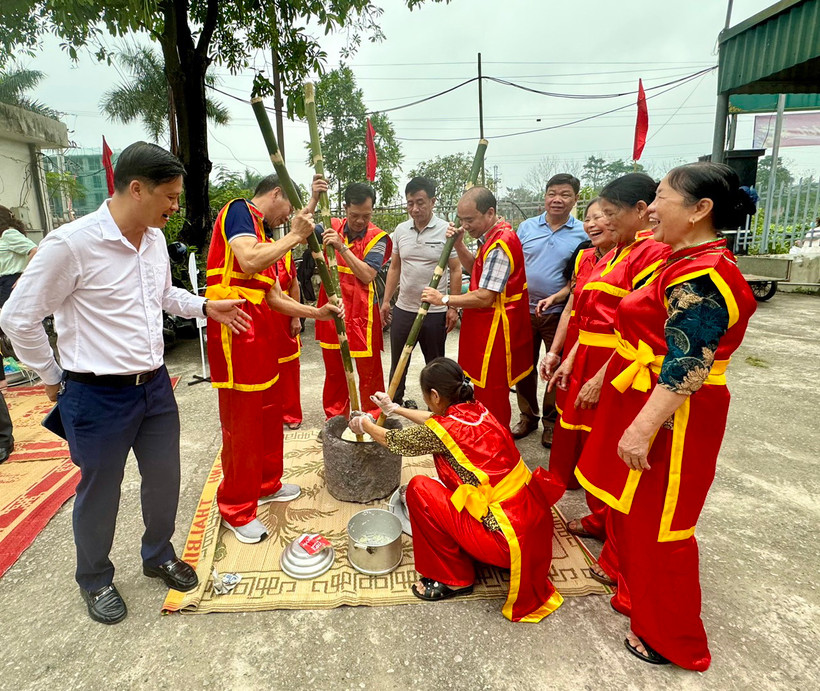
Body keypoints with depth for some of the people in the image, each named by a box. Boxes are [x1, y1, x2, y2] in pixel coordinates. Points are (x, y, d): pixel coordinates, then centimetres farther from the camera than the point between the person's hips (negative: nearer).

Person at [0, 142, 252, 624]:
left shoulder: (155, 238, 2)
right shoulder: (71, 243, -20)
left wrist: (206, 307, 10)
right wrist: (53, 377, -2)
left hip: (155, 384, 6)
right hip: (98, 395, -6)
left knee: (164, 479, 18)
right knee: (100, 492, 14)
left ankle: (159, 556, 45)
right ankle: (96, 580, 41)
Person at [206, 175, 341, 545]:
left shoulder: (264, 238, 23)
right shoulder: (239, 211, -3)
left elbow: (275, 298, 21)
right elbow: (248, 262, -22)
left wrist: (316, 313, 16)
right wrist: (295, 236, -11)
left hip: (261, 330, 10)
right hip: (236, 329, -9)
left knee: (268, 413, 16)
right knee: (241, 420, -2)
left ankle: (267, 484, 34)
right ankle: (237, 509, 12)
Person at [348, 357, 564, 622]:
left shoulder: (441, 432, -17)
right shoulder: (476, 410, 2)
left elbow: (392, 440, 1)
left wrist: (364, 424, 21)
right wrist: (395, 408, 32)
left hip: (511, 540, -8)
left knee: (418, 489, -3)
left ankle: (453, 579, 11)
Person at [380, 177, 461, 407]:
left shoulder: (446, 231, -7)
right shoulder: (401, 230, 5)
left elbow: (455, 271, -5)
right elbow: (394, 267, 12)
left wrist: (453, 307, -9)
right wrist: (386, 300, 9)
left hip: (435, 312, -4)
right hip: (403, 309, 4)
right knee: (397, 364, 15)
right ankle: (394, 403, 32)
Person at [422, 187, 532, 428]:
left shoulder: (500, 245, -23)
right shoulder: (495, 235, 9)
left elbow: (484, 298, -25)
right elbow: (476, 269, 20)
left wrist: (444, 299, -14)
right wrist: (459, 244, 5)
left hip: (494, 329, -10)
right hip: (485, 326, 10)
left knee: (491, 393, 1)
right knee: (484, 389, 19)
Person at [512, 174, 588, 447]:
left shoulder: (582, 234, -3)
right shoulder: (526, 227, 4)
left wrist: (554, 298, -18)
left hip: (559, 314, -2)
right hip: (524, 310, 3)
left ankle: (551, 421, 26)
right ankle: (528, 416, 29)